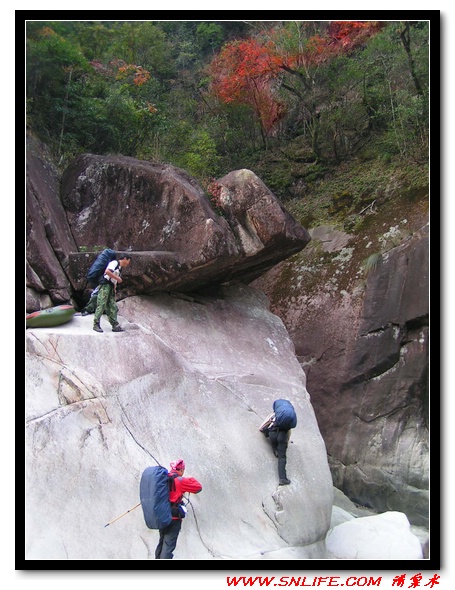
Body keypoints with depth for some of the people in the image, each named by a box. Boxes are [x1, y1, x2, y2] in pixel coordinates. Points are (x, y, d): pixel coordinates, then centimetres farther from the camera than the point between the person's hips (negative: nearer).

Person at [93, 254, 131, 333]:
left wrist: (115, 287, 9)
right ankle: (96, 324, -8)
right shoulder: (114, 263, -6)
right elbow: (107, 271, -24)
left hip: (111, 287, 9)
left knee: (113, 307, 5)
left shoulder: (120, 268, 21)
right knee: (101, 305, -10)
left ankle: (115, 325, 5)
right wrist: (117, 278, -17)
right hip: (105, 285, -9)